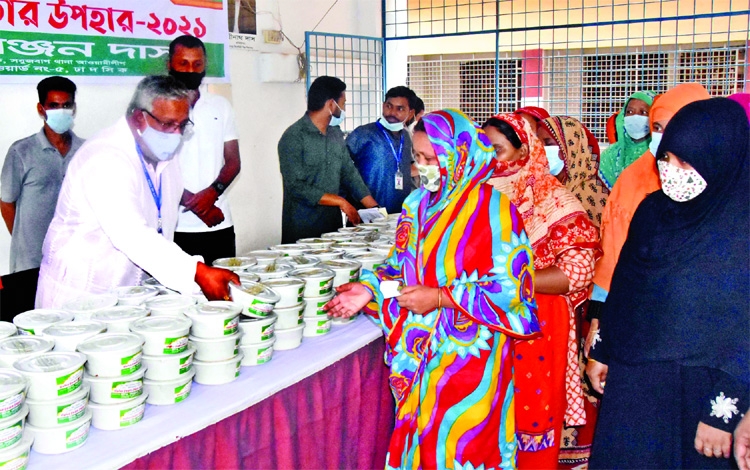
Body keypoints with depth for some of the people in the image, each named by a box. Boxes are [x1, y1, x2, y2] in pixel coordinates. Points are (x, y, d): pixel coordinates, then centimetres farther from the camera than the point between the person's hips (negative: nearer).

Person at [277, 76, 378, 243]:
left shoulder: (335, 133, 10)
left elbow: (349, 172, 13)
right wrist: (339, 201, -17)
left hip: (334, 225, 7)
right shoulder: (293, 138, -14)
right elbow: (296, 187, -18)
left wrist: (375, 209, 6)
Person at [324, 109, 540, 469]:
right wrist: (371, 289, -4)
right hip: (419, 356, 6)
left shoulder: (491, 209, -15)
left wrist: (440, 298, -19)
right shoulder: (418, 204, 6)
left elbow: (511, 290, -16)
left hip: (467, 359, -6)